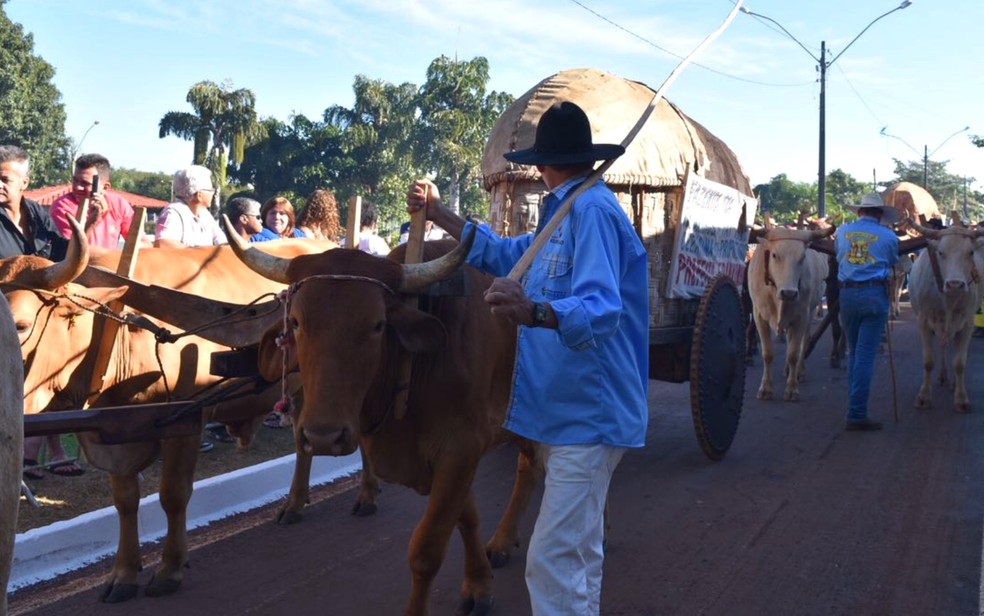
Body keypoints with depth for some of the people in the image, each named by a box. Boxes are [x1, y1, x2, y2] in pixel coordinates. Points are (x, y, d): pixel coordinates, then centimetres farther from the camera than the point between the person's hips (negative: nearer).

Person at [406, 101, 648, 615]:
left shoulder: (592, 210, -17)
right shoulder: (567, 213, 15)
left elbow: (602, 309, -31)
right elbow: (505, 254, 26)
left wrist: (534, 313, -49)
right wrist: (437, 213, 22)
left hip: (588, 413, -10)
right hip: (570, 410, 11)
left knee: (553, 559, -11)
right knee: (579, 549, 21)